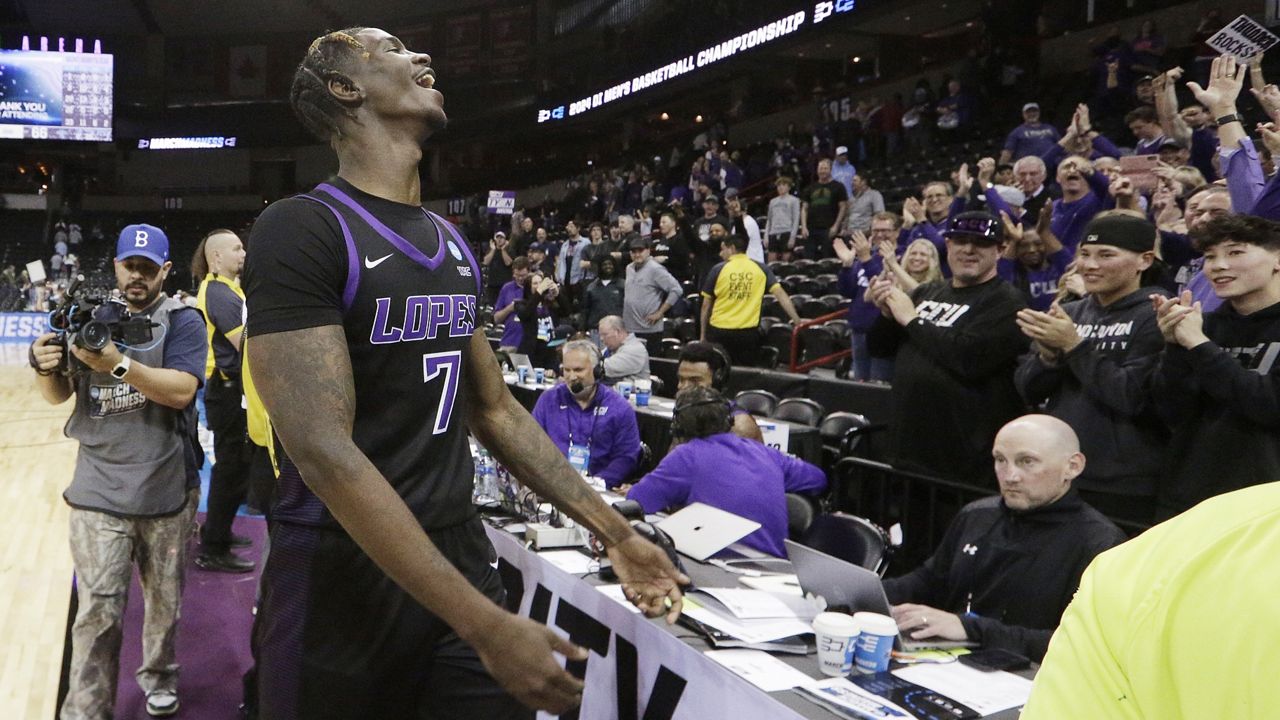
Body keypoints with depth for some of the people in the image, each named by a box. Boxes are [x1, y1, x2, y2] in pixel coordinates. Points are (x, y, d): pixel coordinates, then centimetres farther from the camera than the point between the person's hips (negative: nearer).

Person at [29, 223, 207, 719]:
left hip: (166, 489, -1)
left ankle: (158, 678, 37)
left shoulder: (183, 321, -4)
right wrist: (45, 367, -15)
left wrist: (119, 365, -31)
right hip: (99, 489, 1)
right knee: (98, 611, -2)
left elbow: (181, 391, -19)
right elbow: (59, 395, 8)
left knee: (164, 601, 15)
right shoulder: (95, 319, 7)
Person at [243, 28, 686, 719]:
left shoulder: (452, 243, 9)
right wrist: (486, 624, -26)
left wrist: (614, 531, 9)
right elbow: (323, 451, -22)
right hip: (340, 576, -6)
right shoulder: (301, 228, -14)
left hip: (460, 556, 6)